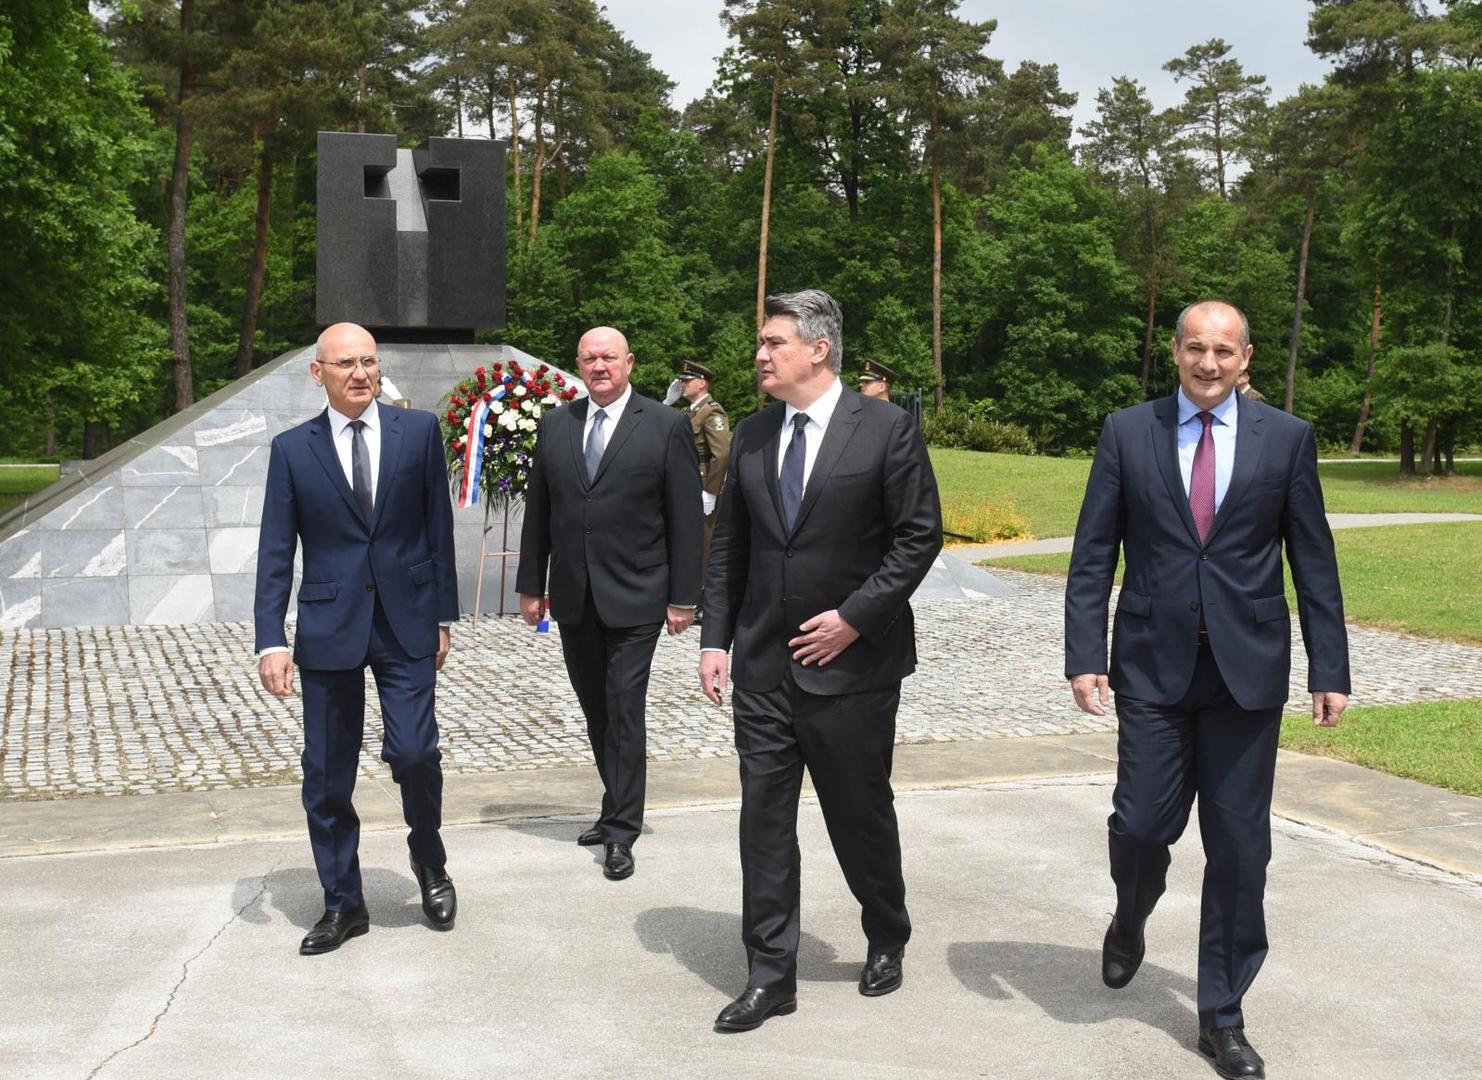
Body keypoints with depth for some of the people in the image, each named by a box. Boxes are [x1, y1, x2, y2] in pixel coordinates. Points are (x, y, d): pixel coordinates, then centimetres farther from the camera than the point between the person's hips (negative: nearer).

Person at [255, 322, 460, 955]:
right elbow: (275, 553, 1)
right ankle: (342, 904, 21)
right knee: (326, 776, 5)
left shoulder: (418, 431, 2)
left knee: (413, 751, -11)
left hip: (407, 620, -1)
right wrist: (271, 641, -7)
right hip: (329, 627, 1)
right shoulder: (291, 449, 2)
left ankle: (429, 860, 20)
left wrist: (444, 614, 5)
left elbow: (438, 527, 6)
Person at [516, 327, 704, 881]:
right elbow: (538, 509, 11)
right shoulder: (555, 424, 8)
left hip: (634, 598, -5)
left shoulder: (666, 426, -4)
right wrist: (530, 584, 9)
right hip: (573, 598, 5)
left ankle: (621, 832, 3)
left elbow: (686, 517, -5)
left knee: (624, 710, -4)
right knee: (596, 710, 13)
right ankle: (619, 808, 27)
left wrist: (683, 596, -8)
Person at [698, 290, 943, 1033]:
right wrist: (715, 637, 3)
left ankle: (886, 942, 34)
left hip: (850, 662, -4)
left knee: (861, 817, 10)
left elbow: (920, 535, -8)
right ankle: (770, 974, 15)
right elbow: (728, 546, 11)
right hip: (763, 664, 4)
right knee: (764, 819, 5)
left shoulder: (886, 429, -7)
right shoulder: (752, 435, 7)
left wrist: (855, 616, -13)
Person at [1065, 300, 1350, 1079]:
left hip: (1247, 668, 0)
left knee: (1239, 848, 5)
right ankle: (1130, 920, 35)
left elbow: (1313, 562, 4)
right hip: (1154, 665, 0)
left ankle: (1222, 1016, 19)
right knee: (1140, 824, -1)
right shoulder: (1128, 432, 3)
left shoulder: (1285, 438, 3)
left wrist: (1329, 670, 0)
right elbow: (1092, 555, 1)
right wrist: (1083, 656, -7)